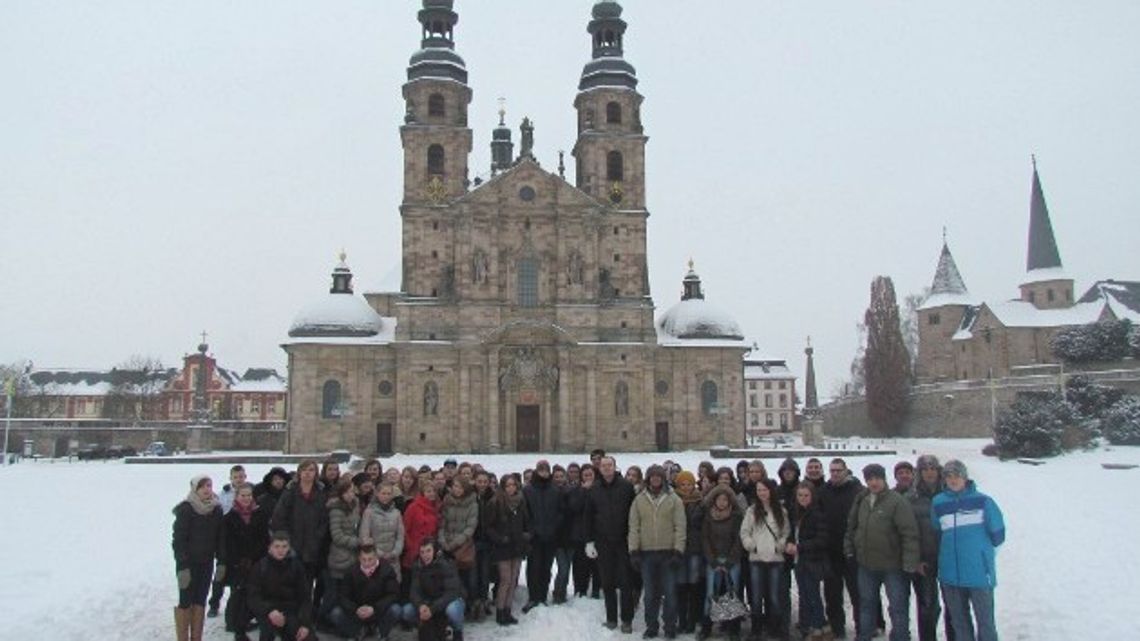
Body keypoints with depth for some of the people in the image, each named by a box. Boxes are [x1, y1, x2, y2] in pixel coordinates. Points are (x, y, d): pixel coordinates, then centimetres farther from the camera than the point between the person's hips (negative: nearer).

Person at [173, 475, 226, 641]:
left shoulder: (216, 509, 2)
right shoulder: (186, 509, -14)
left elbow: (221, 538, 7)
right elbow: (179, 539, -15)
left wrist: (221, 562, 2)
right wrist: (183, 566, -20)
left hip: (207, 562, 5)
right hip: (188, 562, -5)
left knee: (200, 601, 10)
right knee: (185, 601, -1)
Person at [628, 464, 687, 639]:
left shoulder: (674, 500, 0)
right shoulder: (639, 500, 5)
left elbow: (680, 527, -4)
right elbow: (634, 527, 4)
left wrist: (678, 551, -10)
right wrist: (634, 551, -2)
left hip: (668, 552, -2)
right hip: (646, 553, 2)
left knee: (670, 592, 3)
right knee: (650, 593, 9)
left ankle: (670, 627, 15)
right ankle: (651, 626, 21)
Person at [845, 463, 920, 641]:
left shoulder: (897, 501, -15)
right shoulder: (862, 500, 4)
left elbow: (910, 533, -19)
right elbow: (852, 526, 16)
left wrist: (910, 562, -22)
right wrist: (850, 548, 12)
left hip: (892, 565, -6)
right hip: (866, 564, 6)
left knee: (898, 606, 4)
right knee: (867, 603, 18)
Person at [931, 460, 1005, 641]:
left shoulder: (982, 501, -6)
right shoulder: (938, 503, 3)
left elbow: (997, 532, 2)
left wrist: (983, 551, 12)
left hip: (980, 572, -3)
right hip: (950, 574, 3)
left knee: (985, 619, 3)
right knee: (959, 620, 13)